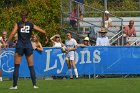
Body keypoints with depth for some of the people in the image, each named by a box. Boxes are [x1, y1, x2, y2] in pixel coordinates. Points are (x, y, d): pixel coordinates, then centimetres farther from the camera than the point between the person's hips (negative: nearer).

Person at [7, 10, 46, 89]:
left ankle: (15, 85, -3)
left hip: (20, 46, -1)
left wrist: (7, 42, -8)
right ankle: (34, 84, 2)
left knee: (16, 66, 2)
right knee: (31, 66, 8)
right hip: (28, 46, 1)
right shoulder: (31, 25, 7)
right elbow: (43, 31, 8)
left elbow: (13, 33, -10)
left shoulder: (18, 24, 3)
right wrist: (45, 32, 29)